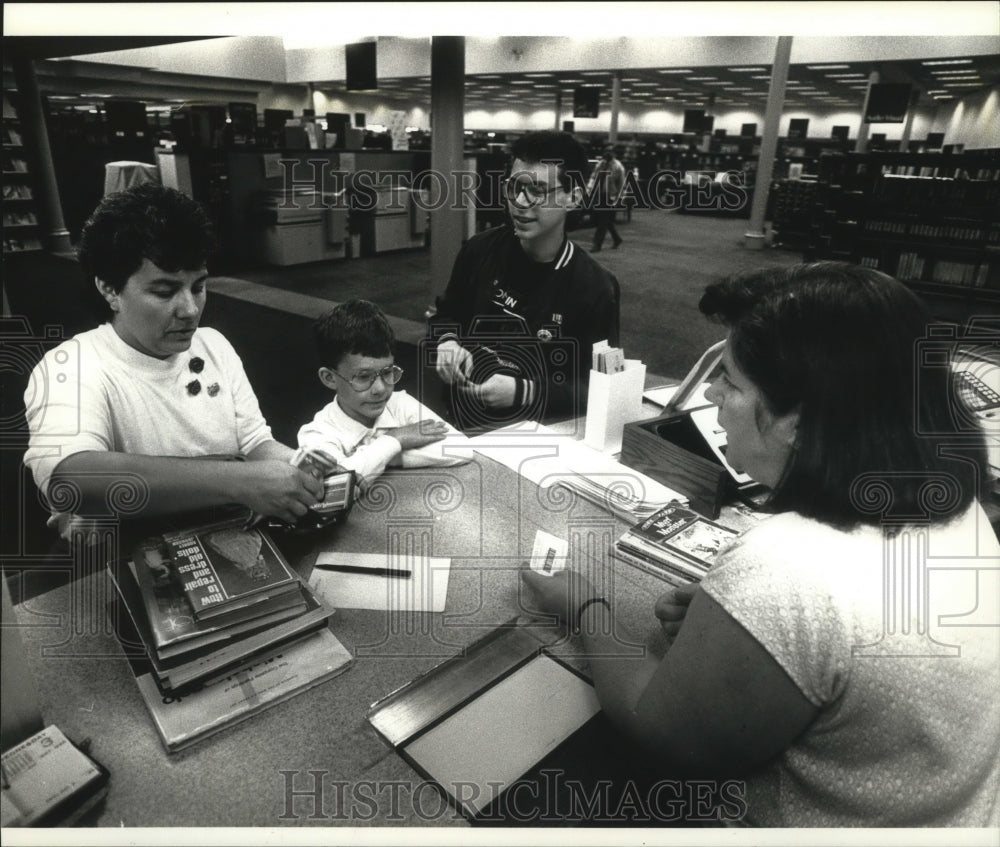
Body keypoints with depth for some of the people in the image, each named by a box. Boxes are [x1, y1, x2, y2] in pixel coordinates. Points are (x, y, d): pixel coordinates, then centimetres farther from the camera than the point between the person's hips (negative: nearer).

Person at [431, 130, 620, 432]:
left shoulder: (594, 288, -11)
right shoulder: (480, 249, 0)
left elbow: (598, 390, -8)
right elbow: (446, 313, 16)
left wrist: (524, 393, -19)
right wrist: (447, 342, -6)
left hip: (535, 434, -1)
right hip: (459, 420, 1)